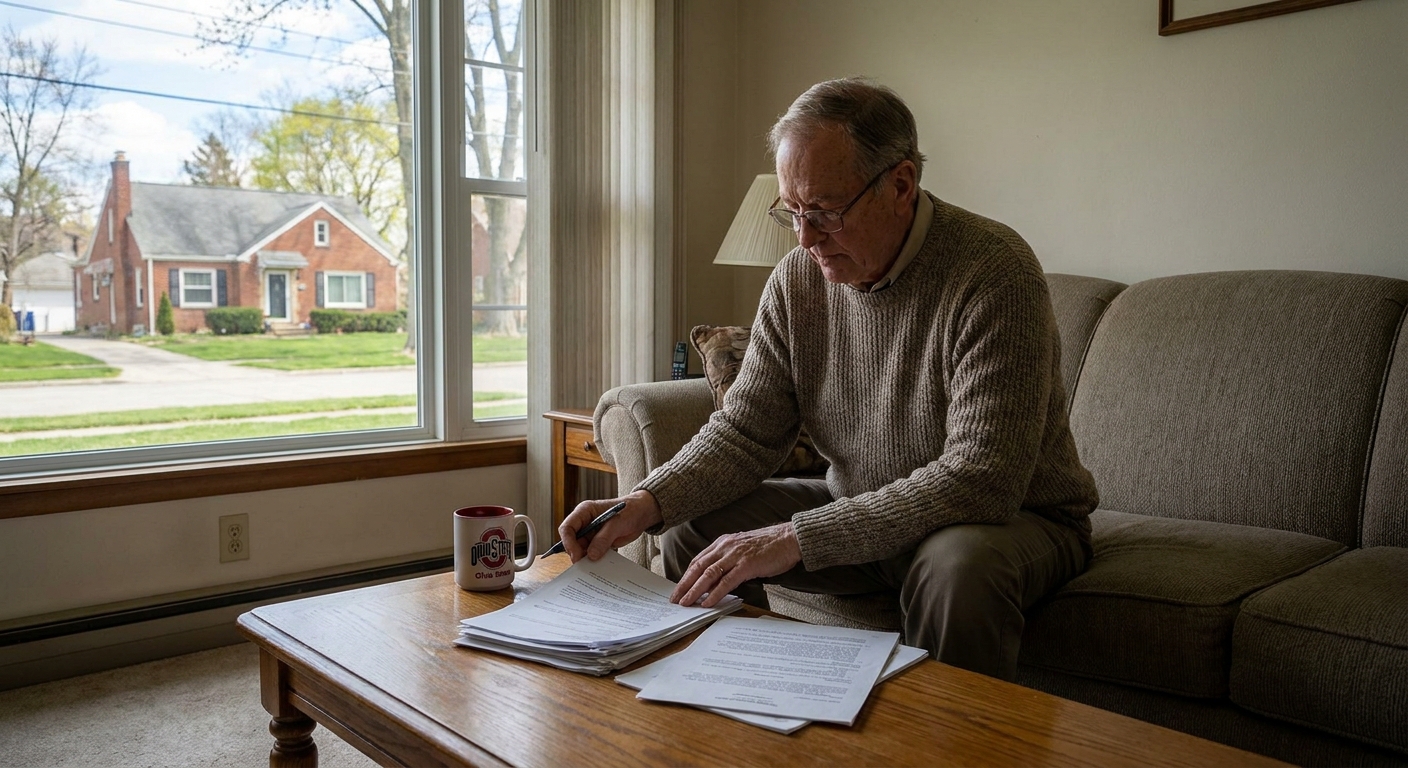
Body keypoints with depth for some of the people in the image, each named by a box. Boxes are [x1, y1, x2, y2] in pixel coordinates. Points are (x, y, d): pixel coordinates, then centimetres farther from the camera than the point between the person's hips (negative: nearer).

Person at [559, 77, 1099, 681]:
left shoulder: (993, 272, -23)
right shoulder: (798, 280, -4)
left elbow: (981, 479, -30)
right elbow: (745, 432, -2)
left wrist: (797, 538, -33)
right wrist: (646, 502, -22)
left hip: (1016, 518, -5)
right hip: (860, 512, 5)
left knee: (959, 565, -38)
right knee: (690, 527, -6)